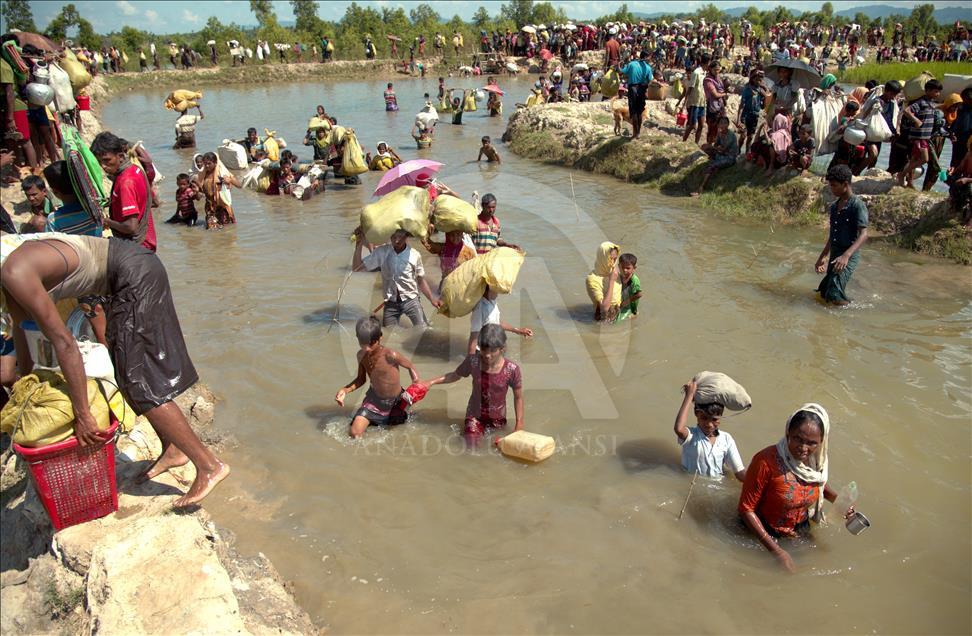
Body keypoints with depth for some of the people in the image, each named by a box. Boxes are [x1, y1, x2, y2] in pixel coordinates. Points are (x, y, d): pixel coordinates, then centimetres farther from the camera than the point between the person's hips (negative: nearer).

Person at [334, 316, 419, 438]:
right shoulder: (361, 355, -14)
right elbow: (361, 379, 0)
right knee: (354, 434, -7)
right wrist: (345, 390, -15)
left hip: (395, 401, -3)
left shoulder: (390, 355, -31)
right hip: (374, 398, 3)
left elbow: (410, 366, -14)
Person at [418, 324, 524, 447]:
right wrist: (431, 382, -7)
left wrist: (519, 423, -10)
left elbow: (518, 397, -11)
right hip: (475, 414, 0)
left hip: (497, 417, 0)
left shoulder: (512, 370, -25)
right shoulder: (472, 362, -21)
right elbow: (455, 375, -1)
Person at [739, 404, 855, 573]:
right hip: (765, 534, -5)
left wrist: (837, 499, -10)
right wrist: (776, 550, -29)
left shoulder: (816, 460, -15)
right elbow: (746, 508, -28)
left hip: (801, 532, 5)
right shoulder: (766, 461, -35)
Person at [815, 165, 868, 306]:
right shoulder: (834, 206, 12)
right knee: (824, 293, 13)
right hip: (834, 254, 9)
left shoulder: (857, 205, -13)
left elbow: (863, 234, -22)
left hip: (849, 256, -8)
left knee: (834, 295, -18)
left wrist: (846, 255, -35)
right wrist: (823, 256, 25)